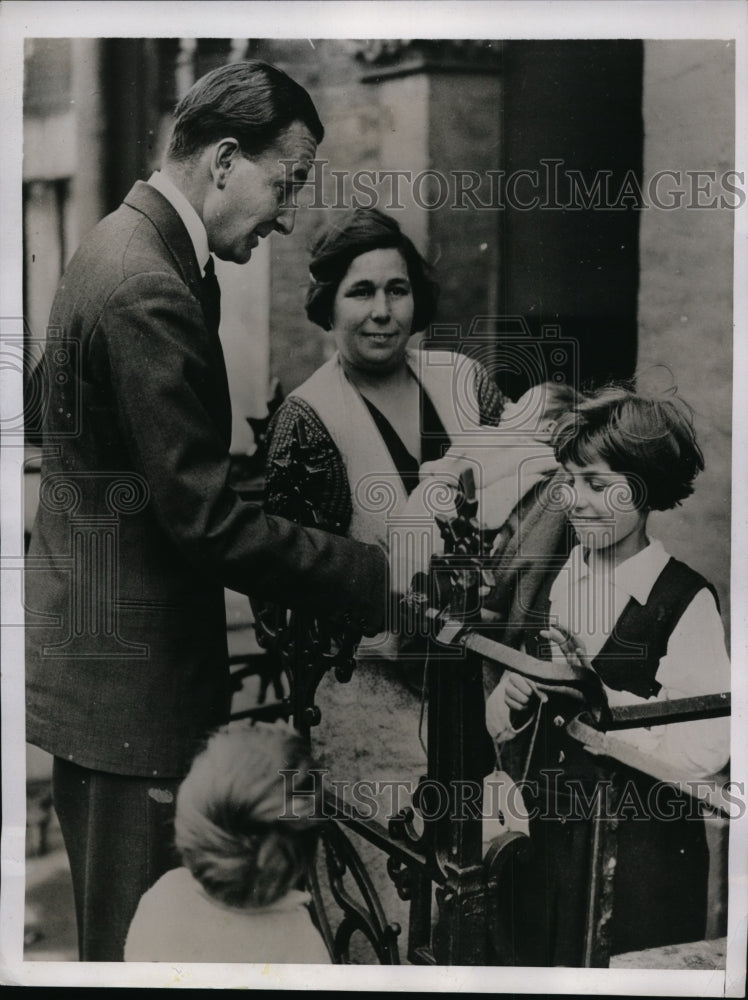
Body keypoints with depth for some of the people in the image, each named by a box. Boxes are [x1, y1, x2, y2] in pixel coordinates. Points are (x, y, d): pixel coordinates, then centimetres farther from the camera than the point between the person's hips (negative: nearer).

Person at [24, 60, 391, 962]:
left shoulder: (127, 243, 10)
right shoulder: (147, 291, -22)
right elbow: (204, 517, -24)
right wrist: (373, 580, -17)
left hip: (94, 652, 10)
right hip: (127, 680, -10)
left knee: (118, 927, 21)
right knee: (138, 938, 3)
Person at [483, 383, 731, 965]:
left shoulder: (686, 602, -14)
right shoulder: (550, 579, 3)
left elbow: (702, 753, -22)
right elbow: (500, 726, 10)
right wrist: (511, 699, -11)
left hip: (644, 857, -5)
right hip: (550, 844, 5)